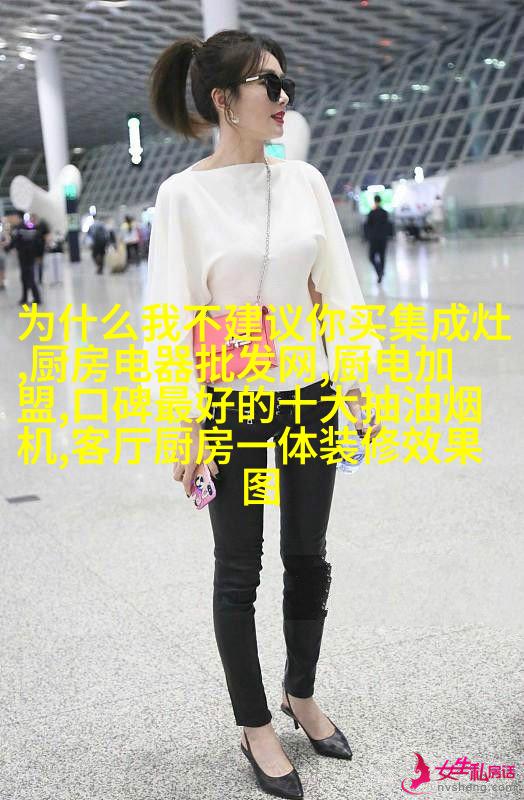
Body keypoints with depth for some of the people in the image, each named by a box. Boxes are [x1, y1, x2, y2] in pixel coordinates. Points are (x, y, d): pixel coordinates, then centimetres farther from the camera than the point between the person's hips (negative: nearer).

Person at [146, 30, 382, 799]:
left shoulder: (304, 180, 3)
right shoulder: (183, 195, -9)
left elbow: (336, 286, 6)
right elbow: (173, 311, -10)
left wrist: (358, 376, 2)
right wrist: (188, 425, -13)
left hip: (309, 393, 4)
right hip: (231, 402, -4)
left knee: (308, 557, 14)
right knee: (239, 569, 7)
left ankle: (302, 696, 36)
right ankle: (255, 726, 24)